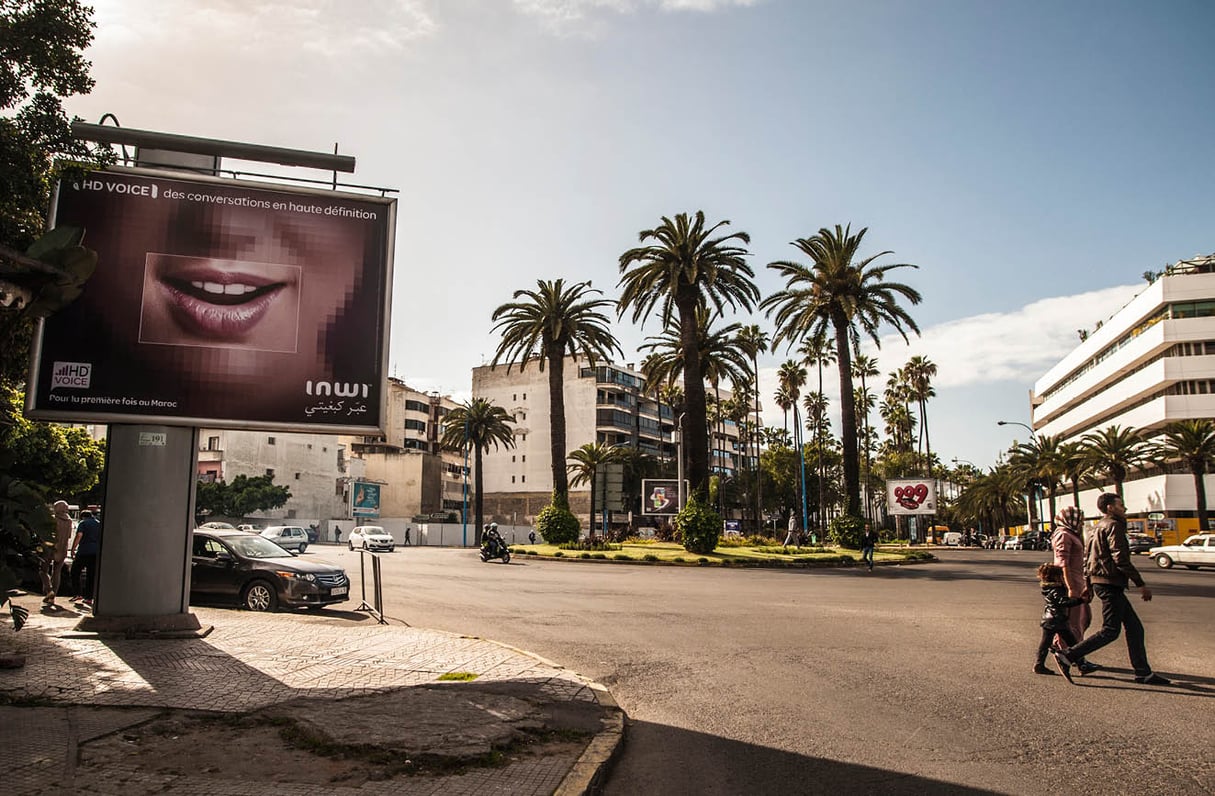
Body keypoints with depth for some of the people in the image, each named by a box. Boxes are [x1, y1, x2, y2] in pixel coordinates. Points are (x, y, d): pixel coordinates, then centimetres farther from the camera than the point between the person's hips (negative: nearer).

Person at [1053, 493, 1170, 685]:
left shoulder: (1097, 528, 19)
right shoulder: (1113, 526, -11)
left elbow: (1087, 559, 20)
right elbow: (1120, 559, -19)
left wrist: (1089, 585, 23)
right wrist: (1141, 584, -16)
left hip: (1100, 582, 10)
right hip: (1110, 584, -10)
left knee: (1134, 627, 12)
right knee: (1110, 631, -7)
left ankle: (1143, 672, 14)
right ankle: (1068, 656, -9)